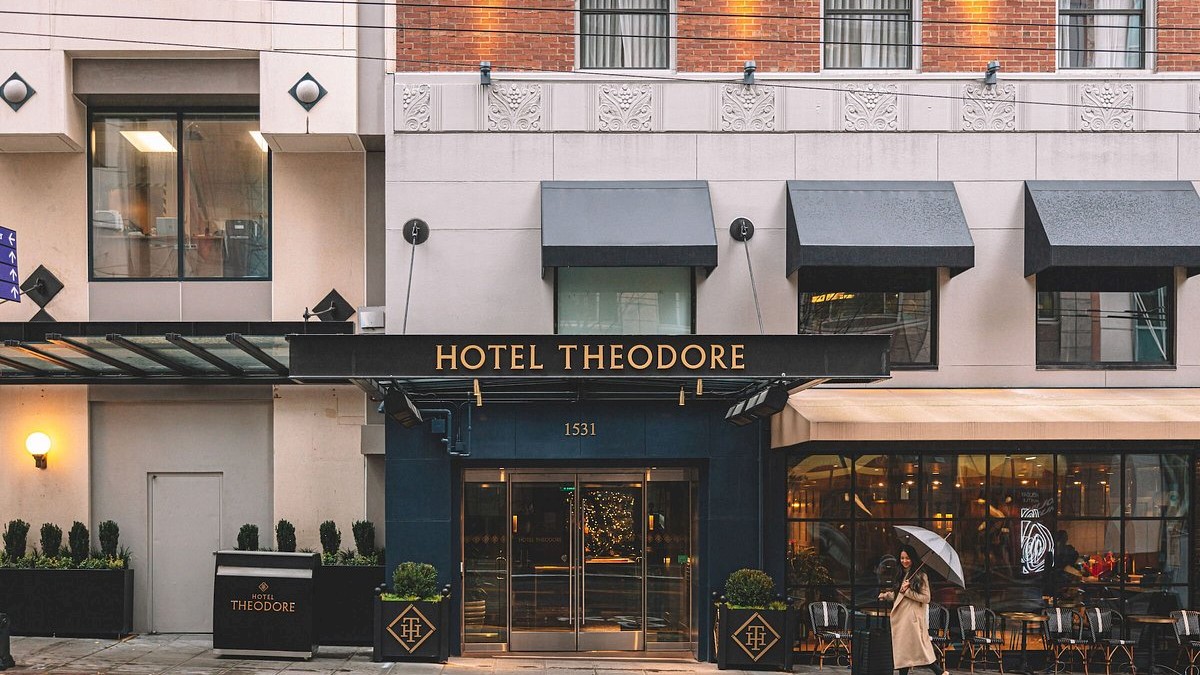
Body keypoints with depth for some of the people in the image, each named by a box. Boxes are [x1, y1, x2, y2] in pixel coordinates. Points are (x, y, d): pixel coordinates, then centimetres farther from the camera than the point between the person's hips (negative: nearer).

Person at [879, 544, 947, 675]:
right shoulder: (900, 575, 15)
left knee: (919, 648, -10)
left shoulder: (921, 576, -5)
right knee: (901, 649, 7)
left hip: (913, 618, -7)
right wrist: (886, 595, 6)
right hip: (899, 617, 7)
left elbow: (926, 598, -11)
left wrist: (907, 591, -14)